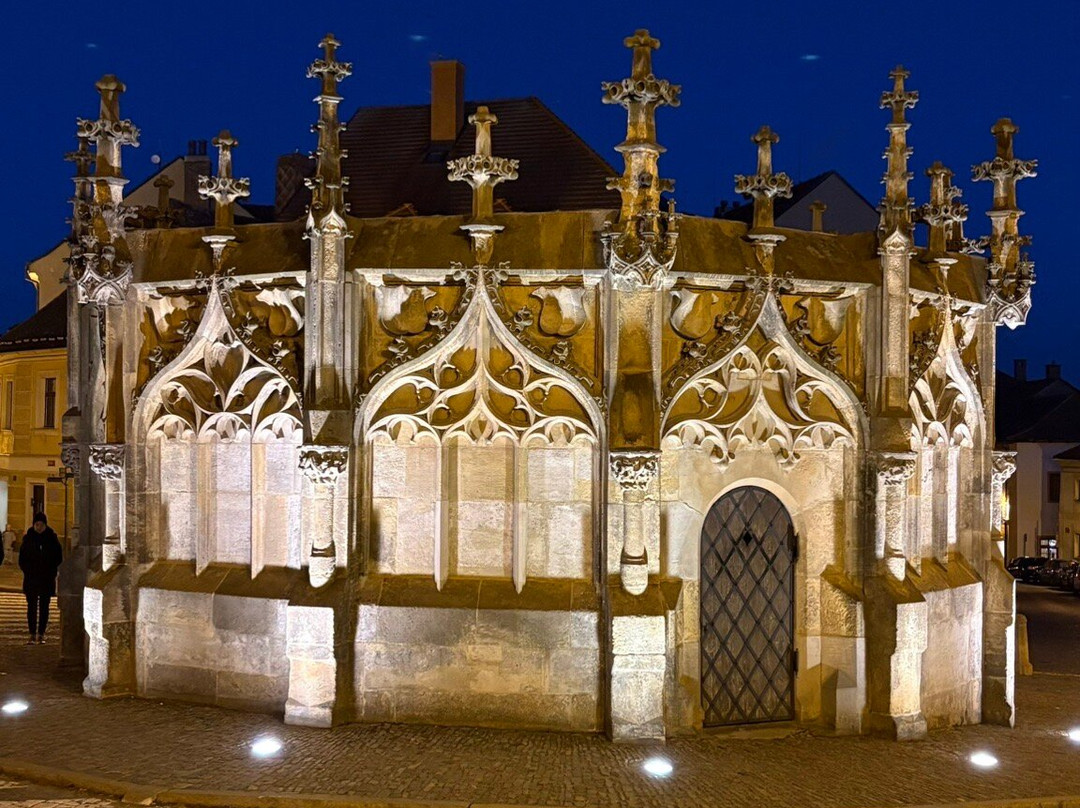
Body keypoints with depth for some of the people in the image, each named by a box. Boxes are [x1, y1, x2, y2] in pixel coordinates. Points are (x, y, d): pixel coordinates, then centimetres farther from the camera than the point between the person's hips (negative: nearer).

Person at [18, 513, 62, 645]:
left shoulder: (52, 538, 2)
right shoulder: (28, 538, 4)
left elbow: (59, 558, 6)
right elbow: (22, 559, 7)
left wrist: (51, 572, -5)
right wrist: (27, 572, -6)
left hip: (47, 579, -1)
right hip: (31, 579, 1)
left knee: (44, 607, 1)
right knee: (31, 607, -1)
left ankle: (41, 634, 6)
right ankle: (32, 635, 3)